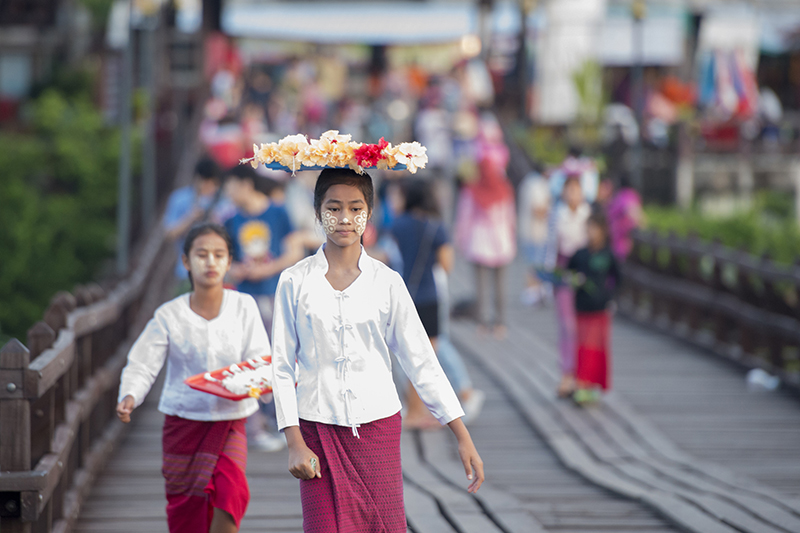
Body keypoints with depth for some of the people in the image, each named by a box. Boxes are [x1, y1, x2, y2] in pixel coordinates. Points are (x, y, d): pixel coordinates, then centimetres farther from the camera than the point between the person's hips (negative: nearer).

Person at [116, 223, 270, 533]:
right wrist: (130, 397, -26)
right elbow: (142, 367, -6)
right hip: (183, 423, 1)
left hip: (229, 423, -1)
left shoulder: (243, 307, -2)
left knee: (230, 487, -26)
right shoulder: (169, 316, -4)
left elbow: (259, 361, -5)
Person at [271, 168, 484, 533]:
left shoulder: (386, 282, 2)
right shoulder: (296, 281, 0)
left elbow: (421, 362, 3)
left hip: (378, 427, 1)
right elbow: (282, 368, 1)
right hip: (319, 430, -1)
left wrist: (463, 437, 0)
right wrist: (295, 443, -6)